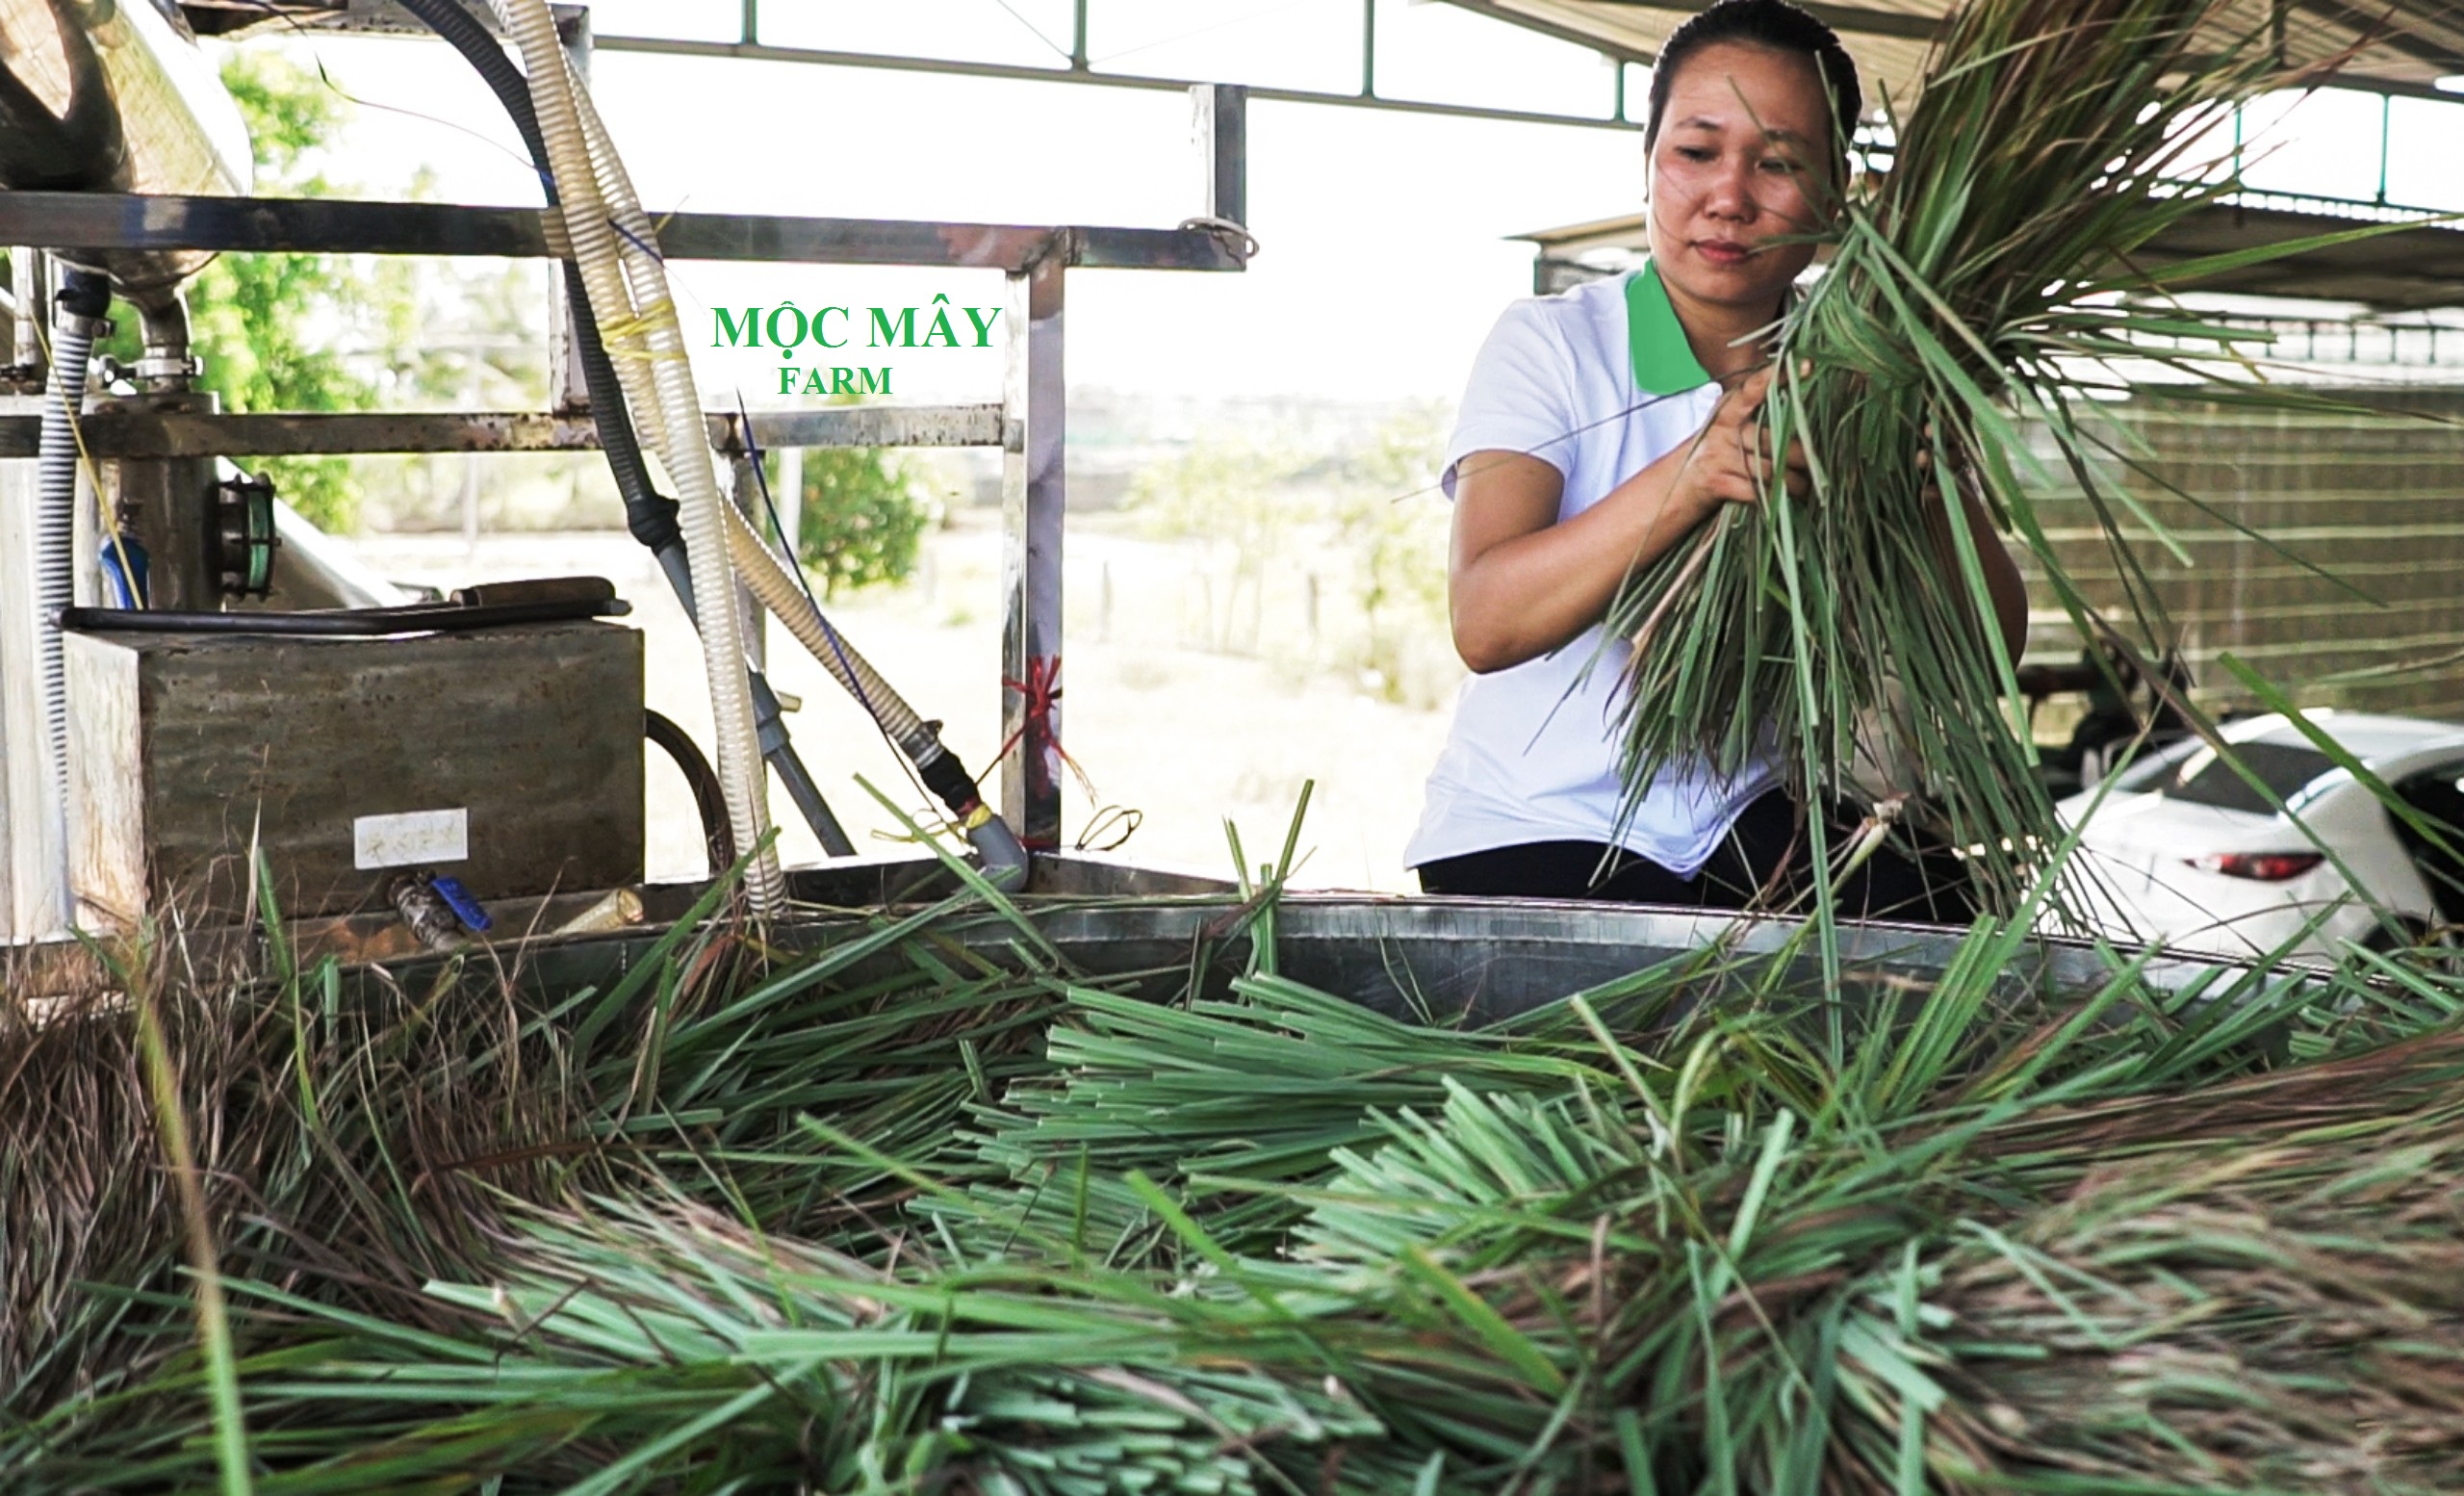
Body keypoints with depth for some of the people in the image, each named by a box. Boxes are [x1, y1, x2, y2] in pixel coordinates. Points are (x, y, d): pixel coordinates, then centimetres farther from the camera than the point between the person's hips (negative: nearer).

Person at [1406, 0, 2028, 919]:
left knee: (1950, 930, -21)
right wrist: (1694, 474, -40)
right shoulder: (1549, 345, -8)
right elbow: (1483, 622, -26)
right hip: (1534, 829, -3)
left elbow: (1992, 643, -8)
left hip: (1754, 812, 4)